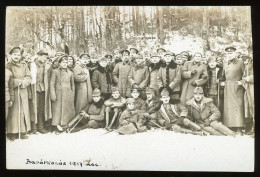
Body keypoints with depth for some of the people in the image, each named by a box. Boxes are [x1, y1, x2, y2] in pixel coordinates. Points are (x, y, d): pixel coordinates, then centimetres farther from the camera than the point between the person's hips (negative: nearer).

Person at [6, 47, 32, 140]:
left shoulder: (24, 66, 15)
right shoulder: (7, 67, 3)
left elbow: (29, 77, 6)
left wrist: (22, 82, -11)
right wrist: (14, 81, -17)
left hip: (23, 92, 4)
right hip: (12, 92, -4)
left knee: (23, 111, 4)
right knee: (12, 112, -5)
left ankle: (23, 131, 11)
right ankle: (12, 132, 2)